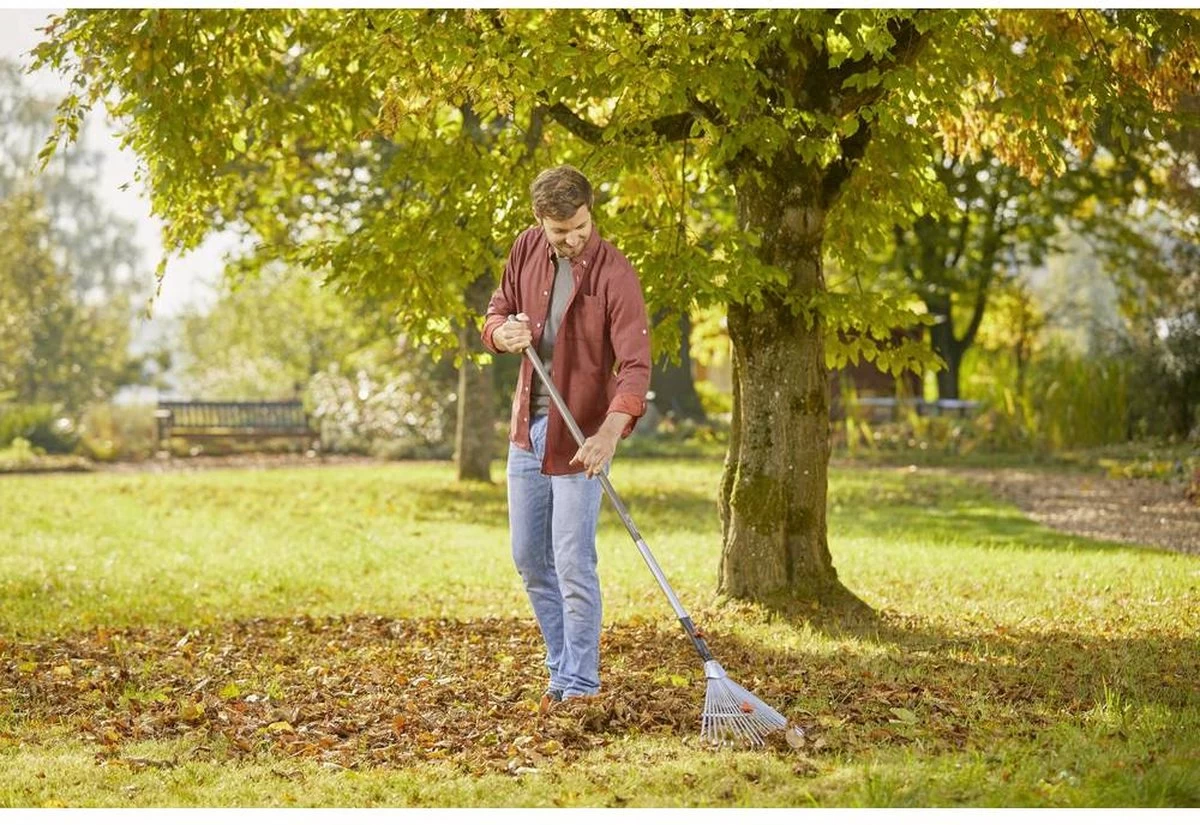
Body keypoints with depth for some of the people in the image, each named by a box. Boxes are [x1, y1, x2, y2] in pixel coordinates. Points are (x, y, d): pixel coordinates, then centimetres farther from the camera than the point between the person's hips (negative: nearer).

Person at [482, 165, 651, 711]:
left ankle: (578, 685, -1)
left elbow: (635, 365, -26)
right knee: (530, 561, 13)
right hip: (528, 427, 7)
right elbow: (495, 315, 11)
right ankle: (563, 666, 26)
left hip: (580, 436, -6)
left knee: (574, 565, -8)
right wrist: (504, 332, -16)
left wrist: (611, 432, -43)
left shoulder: (614, 275, -18)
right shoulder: (527, 248, 0)